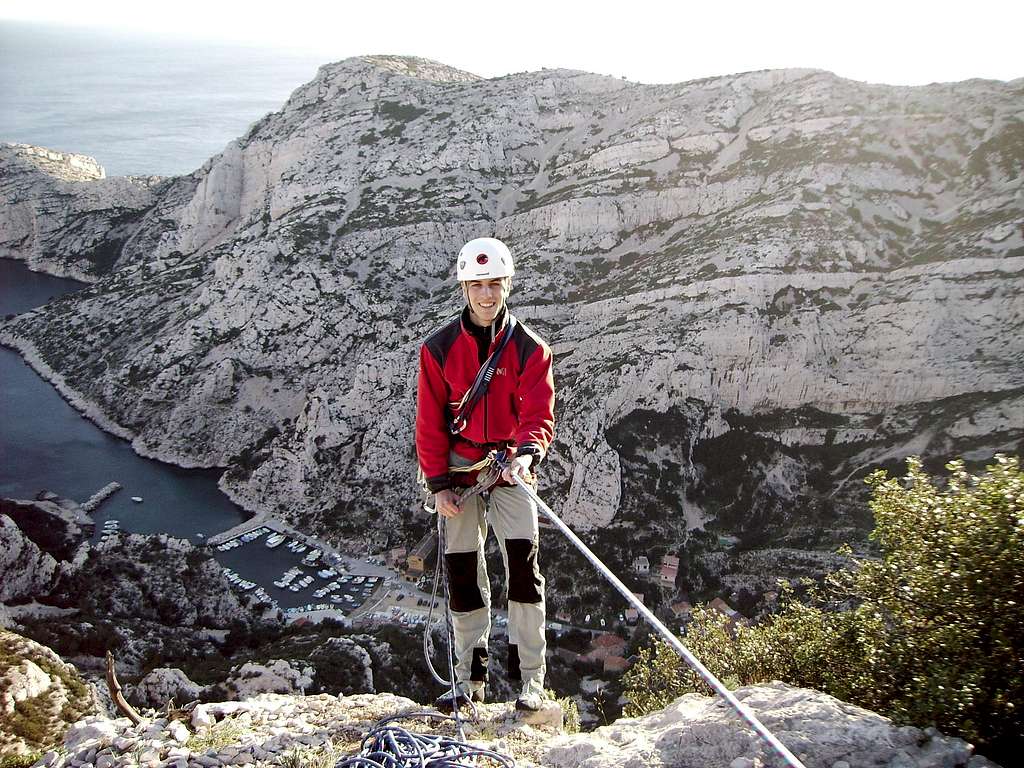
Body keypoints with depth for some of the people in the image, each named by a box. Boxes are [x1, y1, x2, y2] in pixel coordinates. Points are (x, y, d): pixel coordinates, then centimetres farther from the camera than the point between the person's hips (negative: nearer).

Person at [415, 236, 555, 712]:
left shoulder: (530, 349, -3)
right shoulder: (439, 348, -1)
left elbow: (539, 414, -12)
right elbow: (429, 422, 0)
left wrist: (527, 453, -33)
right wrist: (438, 484, -6)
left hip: (511, 468, -1)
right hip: (458, 468, 1)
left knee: (523, 563, -12)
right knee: (462, 571, 5)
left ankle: (529, 677, -2)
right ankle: (470, 678, 18)